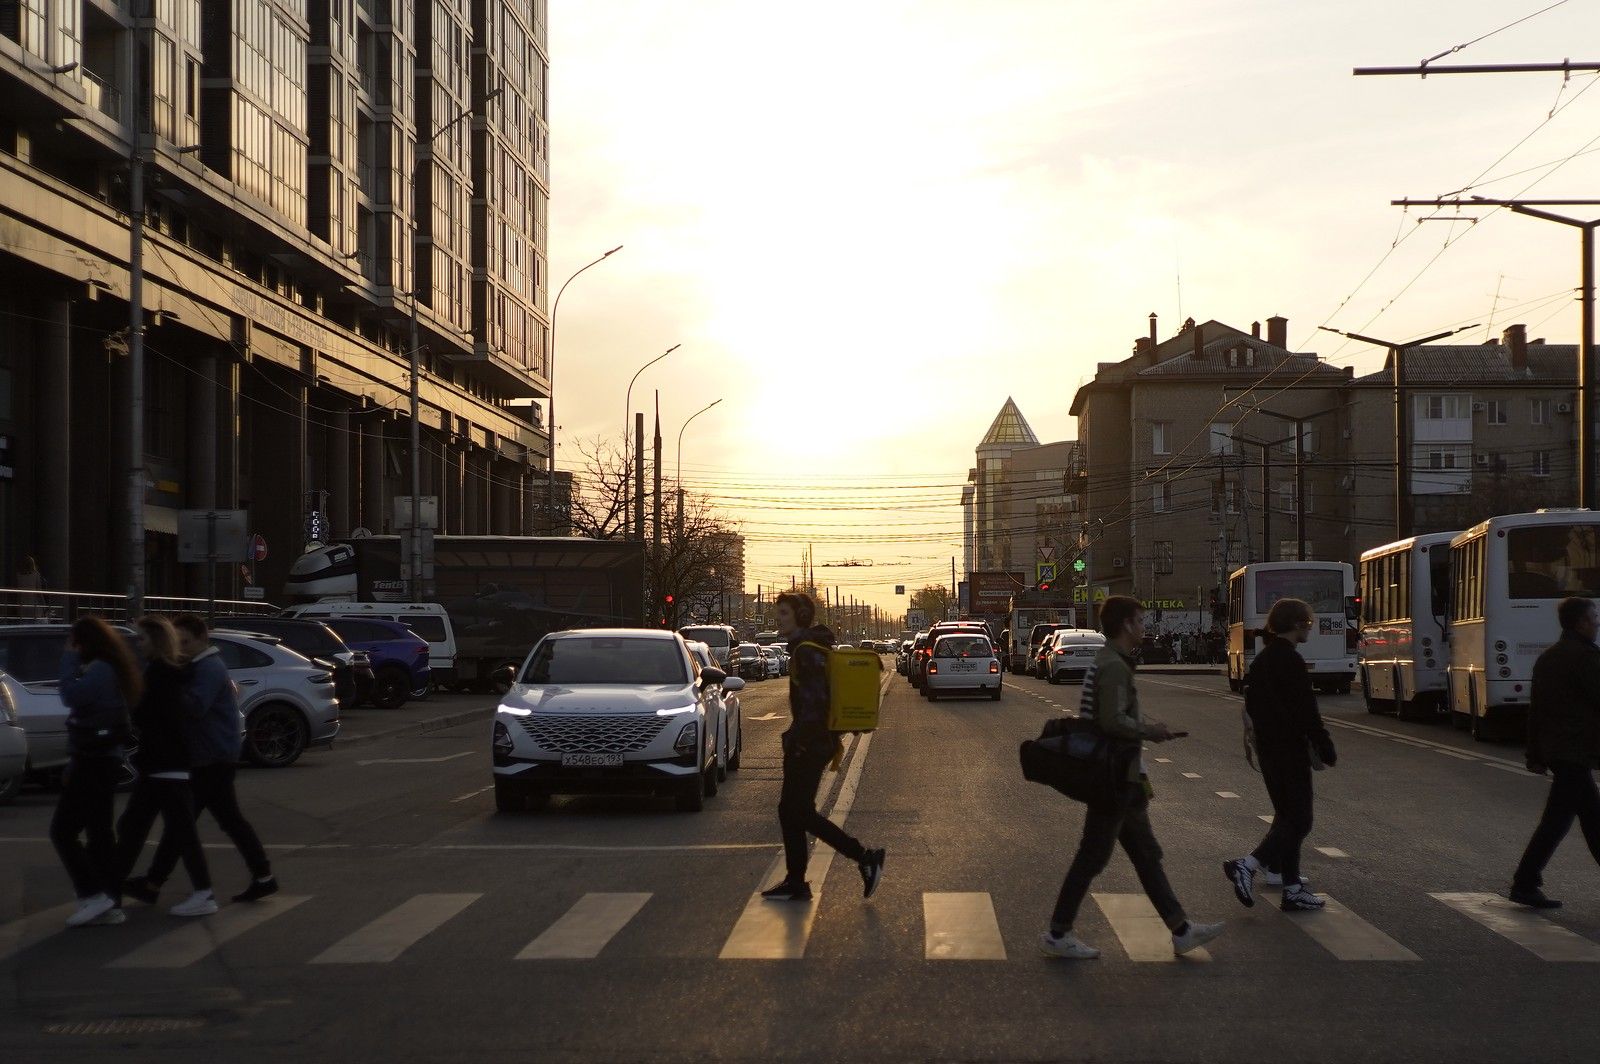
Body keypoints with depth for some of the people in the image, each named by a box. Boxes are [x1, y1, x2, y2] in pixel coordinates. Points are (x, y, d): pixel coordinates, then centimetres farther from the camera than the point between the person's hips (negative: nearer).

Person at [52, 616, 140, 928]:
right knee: (98, 832, 11)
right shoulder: (111, 668, 14)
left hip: (93, 761, -10)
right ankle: (109, 904, 12)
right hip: (103, 759, 10)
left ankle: (92, 896, -7)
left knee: (62, 831, -5)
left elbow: (71, 696, -31)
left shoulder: (99, 669, -16)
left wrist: (69, 660, -17)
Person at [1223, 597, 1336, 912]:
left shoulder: (1262, 659, 12)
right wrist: (1326, 748, -12)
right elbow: (1306, 712, -19)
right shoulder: (1291, 661, -17)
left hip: (1268, 748, 10)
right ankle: (1247, 865, -17)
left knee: (1286, 814, 15)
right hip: (1290, 750, -10)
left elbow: (1252, 705, 18)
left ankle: (1292, 889, 17)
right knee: (1298, 820, -6)